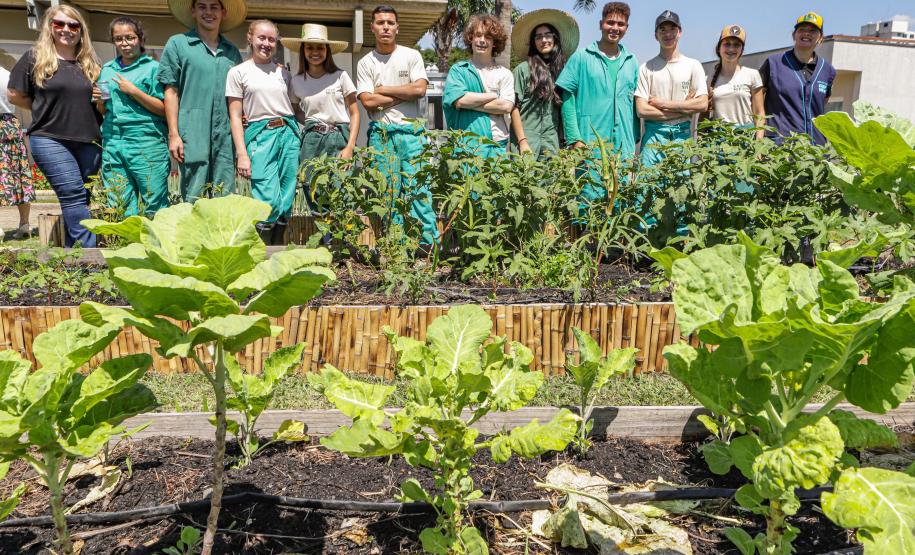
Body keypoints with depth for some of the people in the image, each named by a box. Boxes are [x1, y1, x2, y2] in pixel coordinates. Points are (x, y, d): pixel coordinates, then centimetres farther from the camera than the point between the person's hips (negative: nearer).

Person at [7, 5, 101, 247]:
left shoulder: (90, 63, 15)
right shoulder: (34, 58, 3)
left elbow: (98, 100, 25)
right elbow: (15, 95, 7)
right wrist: (47, 109, 4)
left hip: (88, 141, 4)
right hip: (50, 139, -4)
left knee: (76, 201, 7)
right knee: (74, 195, -16)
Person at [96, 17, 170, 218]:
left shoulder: (153, 67, 1)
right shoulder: (107, 69, 17)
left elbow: (164, 109, -5)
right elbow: (103, 111, 22)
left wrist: (133, 91, -11)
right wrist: (100, 101, 1)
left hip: (146, 142, -5)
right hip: (112, 142, 5)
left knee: (154, 205, -5)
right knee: (119, 205, 6)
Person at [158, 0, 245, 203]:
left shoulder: (232, 51, 16)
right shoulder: (178, 44, 5)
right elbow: (171, 92, 1)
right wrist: (174, 135, -6)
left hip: (226, 137, 4)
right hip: (193, 136, -3)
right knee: (194, 200, -2)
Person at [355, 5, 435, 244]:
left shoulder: (411, 56, 7)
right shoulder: (365, 63, 8)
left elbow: (420, 89, -7)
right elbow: (368, 101, -4)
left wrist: (383, 89, -3)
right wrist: (404, 94, -4)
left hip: (411, 130, -1)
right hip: (380, 132, 1)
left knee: (418, 188, -7)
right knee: (387, 191, 1)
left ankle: (430, 243, -4)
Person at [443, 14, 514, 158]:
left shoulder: (504, 74, 12)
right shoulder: (458, 70, 8)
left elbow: (506, 106, -4)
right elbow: (459, 100, -8)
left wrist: (470, 103, -7)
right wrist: (493, 96, -2)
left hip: (498, 145, 2)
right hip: (467, 143, -1)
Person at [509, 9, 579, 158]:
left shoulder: (562, 70, 11)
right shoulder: (523, 69, 1)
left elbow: (565, 109, 13)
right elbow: (514, 108, -3)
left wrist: (563, 141, 5)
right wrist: (522, 141, -12)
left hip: (553, 143, 3)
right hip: (526, 141, -3)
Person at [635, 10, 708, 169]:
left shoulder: (693, 65, 9)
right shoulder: (647, 68, 5)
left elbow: (703, 104, -1)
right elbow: (642, 110, -4)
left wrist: (663, 103, -5)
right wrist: (683, 108, -5)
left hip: (683, 134, 1)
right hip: (654, 134, -1)